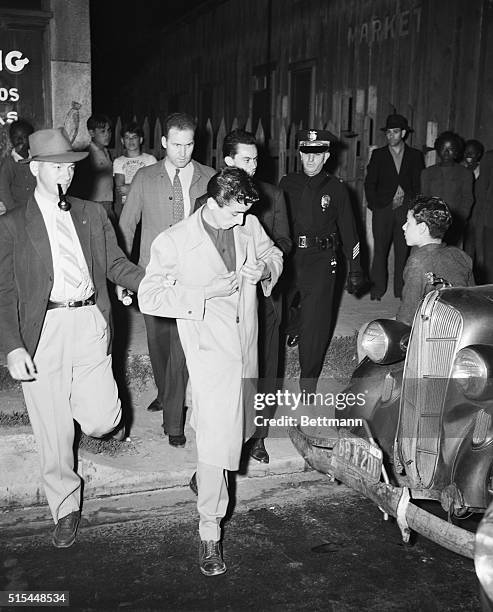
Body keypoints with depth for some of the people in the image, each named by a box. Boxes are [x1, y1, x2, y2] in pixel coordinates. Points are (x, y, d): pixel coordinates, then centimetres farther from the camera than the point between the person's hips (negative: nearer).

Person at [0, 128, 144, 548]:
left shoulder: (92, 214, 11)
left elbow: (116, 264, 10)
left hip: (89, 323, 2)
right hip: (42, 332, -2)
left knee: (102, 420, -3)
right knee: (54, 432, 6)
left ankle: (92, 408, 36)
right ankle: (66, 509, 27)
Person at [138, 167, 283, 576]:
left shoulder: (249, 226, 0)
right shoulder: (174, 242, -14)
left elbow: (274, 255, 19)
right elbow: (150, 297, -17)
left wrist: (264, 269, -6)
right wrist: (207, 292, -24)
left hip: (246, 343, 6)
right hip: (210, 348, -5)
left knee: (234, 422, 22)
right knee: (215, 438, -8)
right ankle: (210, 530, 5)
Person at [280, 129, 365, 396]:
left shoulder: (336, 188, 4)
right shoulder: (287, 183, 7)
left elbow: (348, 229, 7)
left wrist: (355, 269, 5)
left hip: (321, 260, -2)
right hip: (290, 256, 2)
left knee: (314, 319, -8)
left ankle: (308, 377, 3)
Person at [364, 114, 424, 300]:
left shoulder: (415, 156, 10)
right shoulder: (378, 155, 9)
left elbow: (419, 184, 8)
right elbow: (369, 183, 6)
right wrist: (375, 205, -3)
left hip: (406, 210, 0)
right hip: (383, 208, 0)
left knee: (403, 251, 0)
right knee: (380, 249, -1)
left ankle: (401, 290, 7)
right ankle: (377, 289, 6)